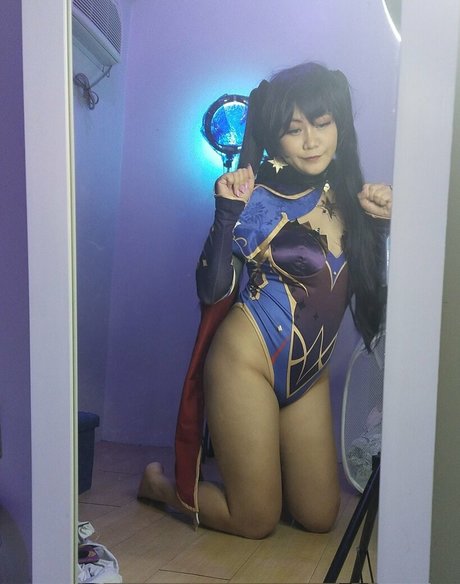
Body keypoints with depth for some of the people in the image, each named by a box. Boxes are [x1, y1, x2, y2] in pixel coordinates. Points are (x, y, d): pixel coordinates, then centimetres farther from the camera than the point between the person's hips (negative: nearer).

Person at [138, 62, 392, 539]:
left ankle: (254, 467, 41)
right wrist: (228, 209, -28)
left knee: (319, 518, 13)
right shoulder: (263, 197, -12)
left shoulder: (348, 196, 4)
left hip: (309, 375, 6)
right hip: (247, 362, -6)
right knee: (256, 522, 6)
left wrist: (385, 220, -4)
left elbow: (373, 291, 5)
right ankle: (160, 484, 32)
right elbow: (213, 290, -19)